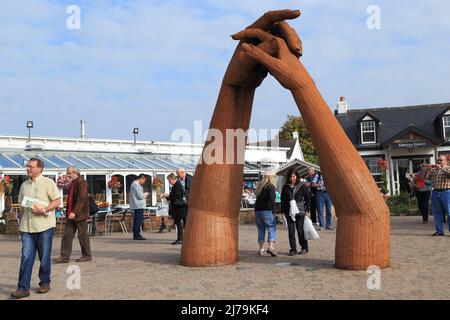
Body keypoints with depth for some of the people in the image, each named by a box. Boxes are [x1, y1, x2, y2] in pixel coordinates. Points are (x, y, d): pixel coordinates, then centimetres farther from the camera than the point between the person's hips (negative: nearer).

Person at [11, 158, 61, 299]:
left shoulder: (48, 183, -2)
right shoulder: (24, 185, 15)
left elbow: (57, 201, -6)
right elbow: (22, 206, 21)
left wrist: (44, 210, -18)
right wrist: (20, 222, 16)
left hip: (44, 225, -4)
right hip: (27, 227, 4)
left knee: (45, 257, 5)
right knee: (26, 256, -2)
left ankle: (45, 283, 21)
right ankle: (23, 288, -1)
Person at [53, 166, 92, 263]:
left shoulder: (81, 182, -14)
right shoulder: (73, 183, 16)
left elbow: (82, 199, -21)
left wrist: (75, 212, -26)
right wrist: (69, 211, 16)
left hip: (79, 214, -9)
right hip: (71, 213, 9)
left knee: (82, 235, 1)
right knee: (67, 235, 6)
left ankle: (87, 255, 12)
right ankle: (65, 256, 9)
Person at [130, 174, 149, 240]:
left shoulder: (134, 184, 17)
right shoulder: (137, 185, -16)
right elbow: (140, 196, -18)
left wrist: (144, 195, 14)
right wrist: (145, 194, -1)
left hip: (136, 205, 11)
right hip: (139, 205, -11)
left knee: (137, 220, 13)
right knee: (138, 220, -7)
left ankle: (136, 235, 18)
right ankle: (137, 235, -5)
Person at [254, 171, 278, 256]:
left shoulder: (260, 187, 17)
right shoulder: (271, 187, -5)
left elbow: (258, 198, 15)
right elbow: (272, 199, -17)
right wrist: (274, 211, -15)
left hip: (257, 211, 7)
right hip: (267, 211, -7)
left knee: (261, 230, 11)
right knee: (272, 228, -1)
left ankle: (261, 249, 13)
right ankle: (270, 247, -14)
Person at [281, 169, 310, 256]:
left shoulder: (302, 186, 2)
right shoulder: (285, 187, 9)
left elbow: (307, 198, 5)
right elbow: (283, 200, 13)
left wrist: (307, 209, -2)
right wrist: (283, 211, 7)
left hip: (300, 211, -2)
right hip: (289, 212, 2)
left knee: (300, 230, 1)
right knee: (291, 231, 1)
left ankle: (304, 248, 18)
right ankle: (293, 249, 9)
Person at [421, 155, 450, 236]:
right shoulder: (433, 169, 16)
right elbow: (425, 176, 11)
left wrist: (441, 168, -21)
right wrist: (424, 168, -3)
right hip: (435, 192, 5)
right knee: (437, 213, 6)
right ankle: (439, 231, 12)